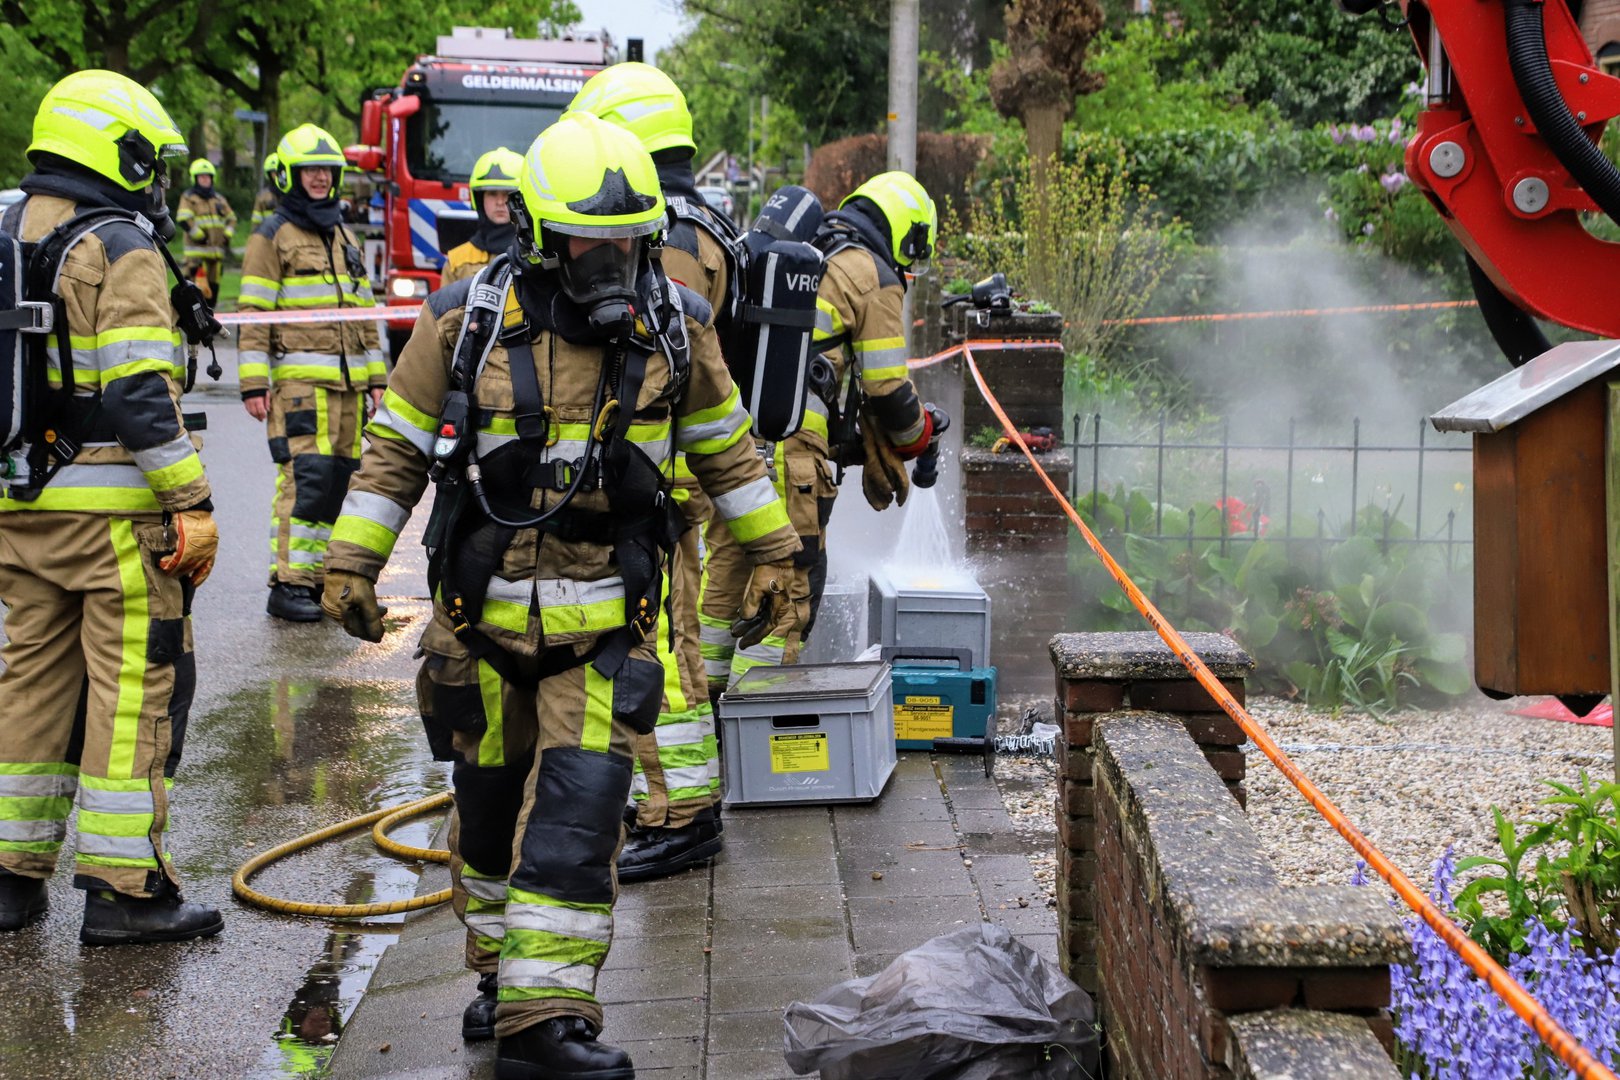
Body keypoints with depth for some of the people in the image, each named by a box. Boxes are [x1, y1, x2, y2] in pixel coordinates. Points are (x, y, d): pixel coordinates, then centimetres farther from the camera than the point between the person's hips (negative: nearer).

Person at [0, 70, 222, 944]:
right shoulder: (121, 252, -11)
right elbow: (142, 395, -18)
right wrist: (194, 506, -16)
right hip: (111, 510, -7)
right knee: (132, 691, -1)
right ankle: (122, 889, 2)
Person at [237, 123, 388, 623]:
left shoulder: (344, 238, 21)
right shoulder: (272, 236, 0)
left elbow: (364, 311, 25)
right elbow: (253, 316, -4)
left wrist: (376, 377, 19)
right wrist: (254, 384, -11)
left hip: (348, 384, 7)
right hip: (298, 381, -7)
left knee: (338, 482, 5)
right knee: (305, 480, -13)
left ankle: (320, 576, 13)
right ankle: (288, 585, -9)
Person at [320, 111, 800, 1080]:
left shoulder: (675, 327, -1)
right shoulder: (465, 323, -5)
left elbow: (726, 447, 13)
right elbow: (397, 447, 3)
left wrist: (773, 549, 17)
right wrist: (351, 562, 2)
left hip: (606, 623, 0)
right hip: (484, 611, 1)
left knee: (579, 810, -10)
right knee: (491, 804, 14)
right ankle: (501, 972, 35)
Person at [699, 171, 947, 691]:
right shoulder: (875, 277, -1)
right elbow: (886, 387, -1)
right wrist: (917, 434, 19)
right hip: (790, 448, -8)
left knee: (725, 575, 17)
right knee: (790, 585, 1)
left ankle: (707, 694, 25)